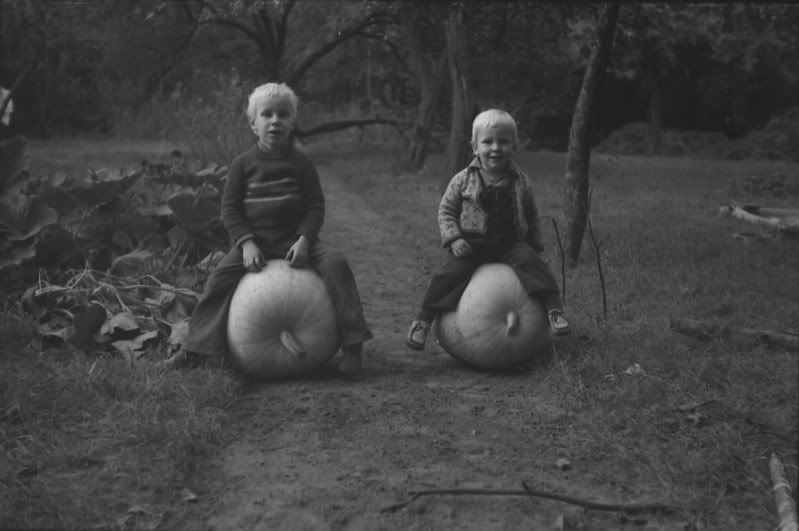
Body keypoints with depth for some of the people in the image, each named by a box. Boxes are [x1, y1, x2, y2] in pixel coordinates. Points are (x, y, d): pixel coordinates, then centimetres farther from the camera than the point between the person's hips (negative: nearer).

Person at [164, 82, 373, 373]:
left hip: (294, 239, 0)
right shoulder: (243, 163, 3)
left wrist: (303, 240, -14)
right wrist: (246, 243, -13)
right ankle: (194, 348, -6)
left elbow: (315, 207, 3)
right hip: (254, 242, 0)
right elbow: (230, 208, 2)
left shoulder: (301, 164, 4)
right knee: (220, 278, -20)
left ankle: (352, 343, -15)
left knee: (335, 262, -22)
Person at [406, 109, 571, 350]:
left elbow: (531, 217, 14)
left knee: (531, 262, -24)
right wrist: (454, 239, -10)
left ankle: (554, 308, -24)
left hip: (510, 243, 1)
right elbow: (446, 210, 3)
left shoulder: (520, 182, 4)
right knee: (450, 273, -19)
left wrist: (534, 246, 11)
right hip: (470, 244, -1)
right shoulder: (463, 180, -1)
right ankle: (422, 320, -10)